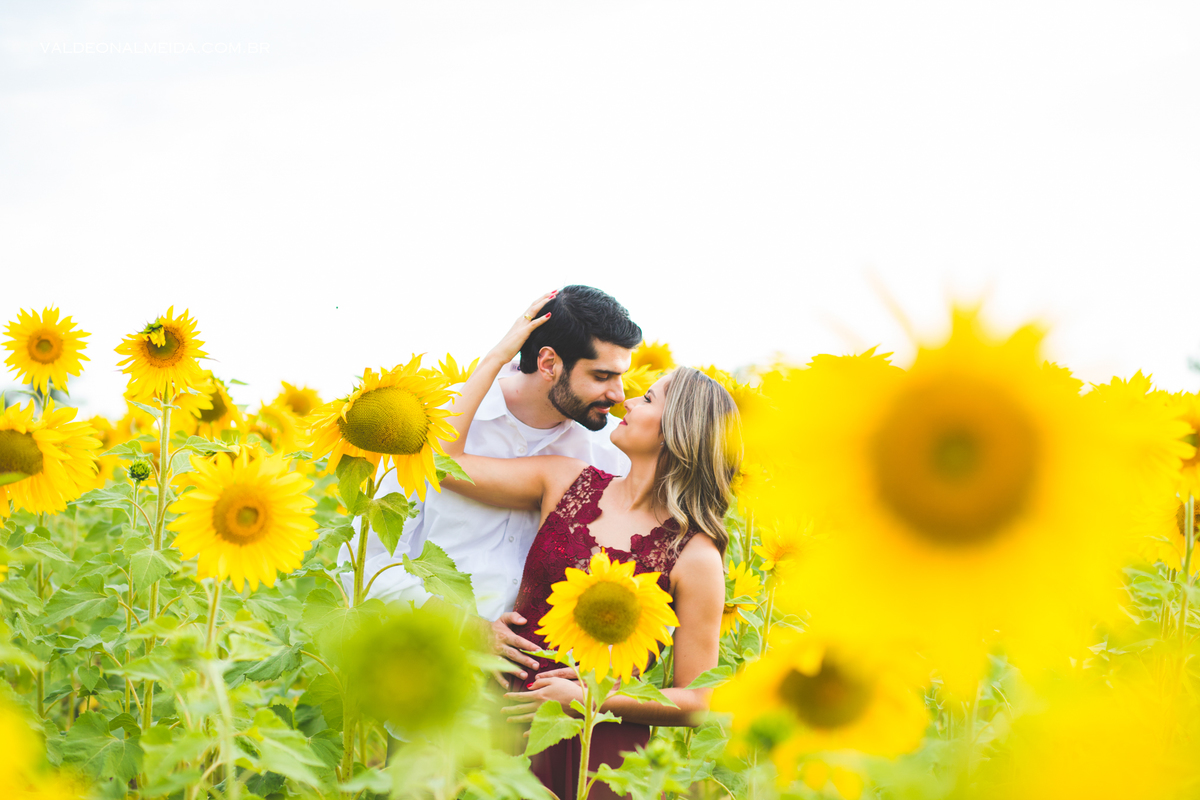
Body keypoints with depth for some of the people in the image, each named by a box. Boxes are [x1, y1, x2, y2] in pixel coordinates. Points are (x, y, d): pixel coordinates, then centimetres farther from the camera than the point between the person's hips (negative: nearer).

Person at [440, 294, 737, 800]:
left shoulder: (695, 559, -10)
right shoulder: (567, 482, 3)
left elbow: (695, 701, -7)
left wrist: (589, 699, -16)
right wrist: (501, 353, -1)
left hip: (600, 750, -3)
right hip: (508, 713, 4)